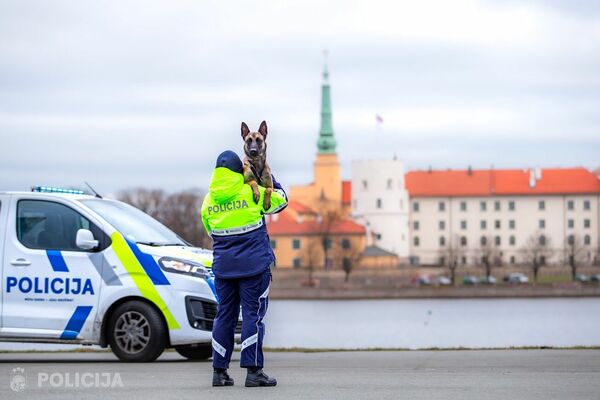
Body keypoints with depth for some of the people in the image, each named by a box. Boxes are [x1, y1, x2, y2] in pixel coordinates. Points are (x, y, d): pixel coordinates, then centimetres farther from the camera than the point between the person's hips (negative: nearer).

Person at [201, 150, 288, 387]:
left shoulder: (208, 201, 5)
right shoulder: (252, 192, -8)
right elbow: (280, 200, 8)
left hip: (223, 267, 4)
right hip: (254, 265, -4)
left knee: (224, 315, 10)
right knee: (253, 314, -3)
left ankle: (219, 371, 10)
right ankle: (253, 370, -8)